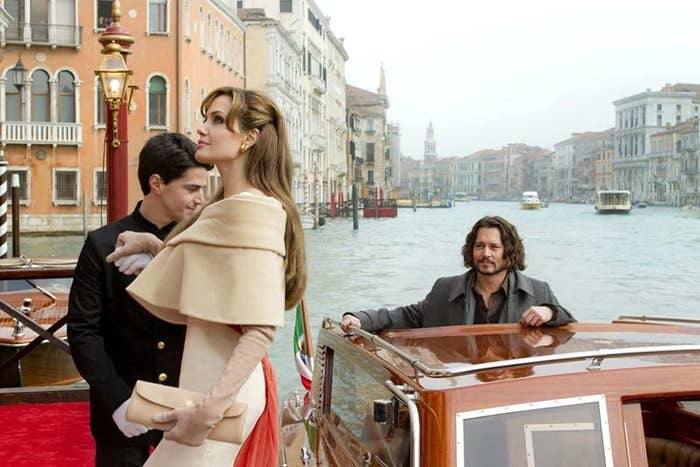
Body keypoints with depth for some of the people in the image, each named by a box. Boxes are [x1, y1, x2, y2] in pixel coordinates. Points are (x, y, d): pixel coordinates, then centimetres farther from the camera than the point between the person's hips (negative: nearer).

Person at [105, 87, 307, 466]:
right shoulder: (226, 208, 12)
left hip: (223, 386, -9)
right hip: (213, 378, 9)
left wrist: (210, 408, -28)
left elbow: (261, 328, -25)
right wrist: (153, 246, 7)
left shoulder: (251, 211, -18)